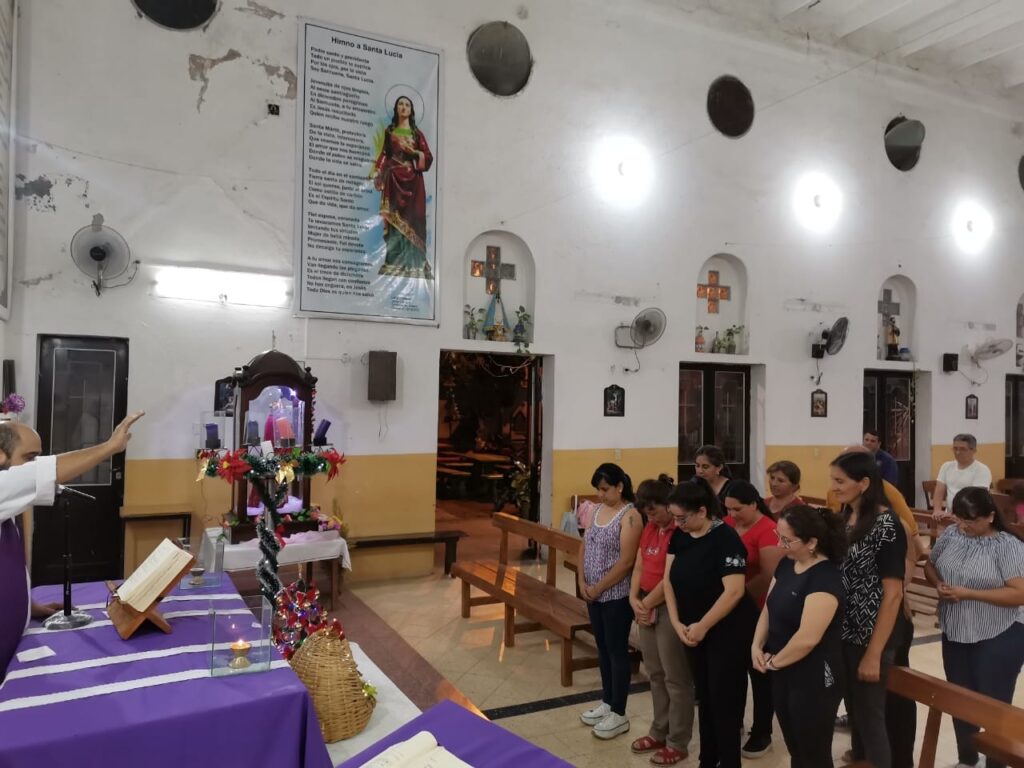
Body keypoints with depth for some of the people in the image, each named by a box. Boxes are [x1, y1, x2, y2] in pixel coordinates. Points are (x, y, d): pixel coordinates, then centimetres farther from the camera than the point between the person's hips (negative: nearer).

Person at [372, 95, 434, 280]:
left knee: (412, 218, -4)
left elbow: (428, 157, 5)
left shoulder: (417, 133, 10)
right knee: (394, 219, -3)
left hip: (412, 179, 0)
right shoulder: (389, 131, 12)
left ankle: (413, 262, -2)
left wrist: (418, 153, -14)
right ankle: (396, 260, -1)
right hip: (393, 179, 1)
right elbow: (384, 154, 9)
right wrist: (378, 174, -2)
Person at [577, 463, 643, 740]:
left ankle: (619, 714, 15)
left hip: (616, 595, -8)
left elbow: (625, 562, -20)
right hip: (593, 593, 8)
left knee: (617, 650, 3)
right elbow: (584, 546, 11)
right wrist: (582, 582, 0)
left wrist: (599, 588, -14)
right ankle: (607, 702, 32)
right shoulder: (598, 510, 7)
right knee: (602, 648, 17)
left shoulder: (630, 516, -16)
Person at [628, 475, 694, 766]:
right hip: (646, 608, 9)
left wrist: (648, 604, -8)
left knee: (676, 678, 5)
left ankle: (678, 742, 19)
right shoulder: (650, 529, 9)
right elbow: (639, 567, 12)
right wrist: (634, 600, -2)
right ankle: (659, 732, 33)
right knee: (655, 674, 19)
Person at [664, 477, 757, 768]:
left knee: (724, 699, 2)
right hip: (693, 630, 7)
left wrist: (702, 626, -20)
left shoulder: (726, 539, -21)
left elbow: (734, 591, -25)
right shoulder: (680, 536, 0)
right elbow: (669, 580, 2)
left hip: (728, 631, -7)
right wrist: (676, 623, -7)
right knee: (703, 695, 17)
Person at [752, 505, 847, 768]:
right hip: (783, 675, 8)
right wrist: (757, 646, -5)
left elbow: (807, 638, -27)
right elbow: (769, 607, 9)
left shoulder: (826, 578, -24)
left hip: (814, 680, -8)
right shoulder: (787, 563, 2)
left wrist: (773, 661, -14)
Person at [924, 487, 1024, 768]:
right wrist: (939, 584, -10)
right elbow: (930, 565, 11)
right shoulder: (951, 534, -2)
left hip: (998, 639, -6)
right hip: (954, 634, 6)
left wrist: (969, 593, -26)